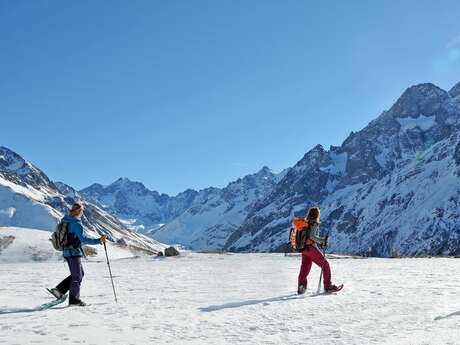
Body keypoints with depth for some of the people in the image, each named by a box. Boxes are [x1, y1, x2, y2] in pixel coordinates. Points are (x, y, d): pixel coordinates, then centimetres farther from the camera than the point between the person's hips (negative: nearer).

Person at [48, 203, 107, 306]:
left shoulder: (65, 221, 8)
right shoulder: (76, 224, -19)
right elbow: (83, 239, -25)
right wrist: (98, 241, -26)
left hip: (67, 252, 9)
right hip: (74, 252, -9)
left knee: (80, 273, 17)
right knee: (77, 276, 3)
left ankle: (59, 290, 15)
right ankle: (74, 300, 12)